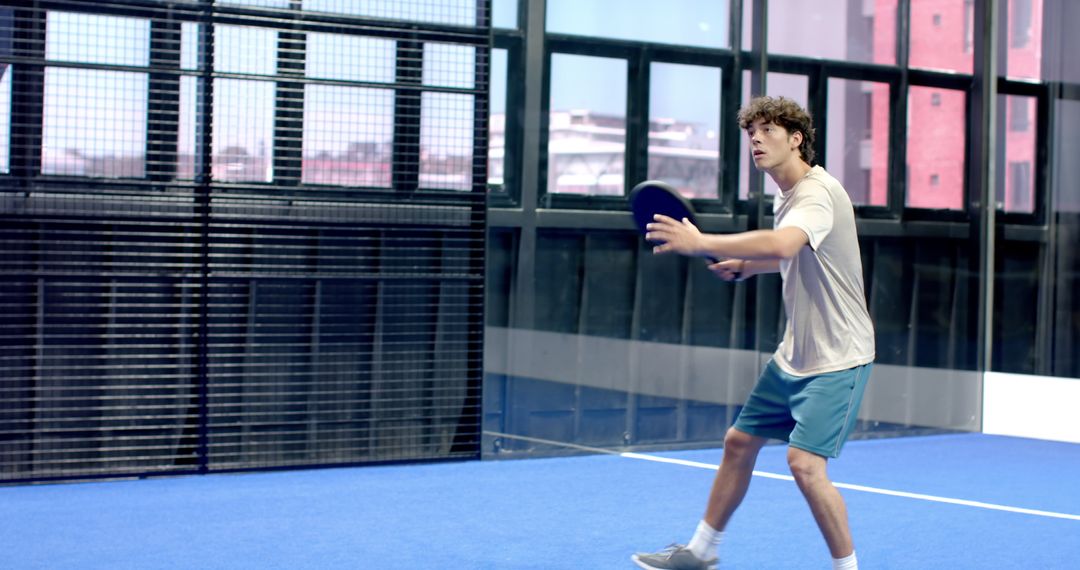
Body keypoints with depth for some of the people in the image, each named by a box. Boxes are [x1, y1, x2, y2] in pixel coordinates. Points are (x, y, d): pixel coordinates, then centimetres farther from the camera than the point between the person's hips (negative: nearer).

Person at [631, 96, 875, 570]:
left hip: (837, 360, -9)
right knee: (739, 443, 14)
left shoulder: (818, 193, -21)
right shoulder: (785, 195, 8)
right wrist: (748, 265, 9)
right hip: (795, 355, 9)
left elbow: (782, 246, -42)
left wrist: (701, 243, -42)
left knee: (805, 462, -20)